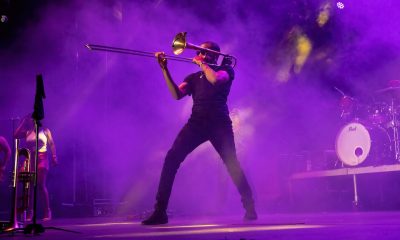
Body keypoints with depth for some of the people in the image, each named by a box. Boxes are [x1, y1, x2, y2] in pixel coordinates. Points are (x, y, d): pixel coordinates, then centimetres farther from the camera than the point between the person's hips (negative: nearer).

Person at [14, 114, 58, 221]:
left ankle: (47, 211, -5)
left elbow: (51, 144, 4)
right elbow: (16, 135, -3)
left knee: (41, 185, -10)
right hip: (30, 159, 3)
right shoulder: (27, 132, 13)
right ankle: (30, 211, 5)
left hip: (42, 158, -3)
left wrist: (54, 156, -8)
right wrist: (23, 122, 3)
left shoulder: (45, 130, 8)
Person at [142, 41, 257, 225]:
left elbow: (215, 79, -14)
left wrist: (201, 64, 0)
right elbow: (177, 95, 3)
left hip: (219, 123, -3)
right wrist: (165, 70, -3)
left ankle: (250, 207, 11)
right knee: (172, 158, -14)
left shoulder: (225, 70, 11)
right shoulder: (193, 77, 21)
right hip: (196, 122, 3)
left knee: (231, 163, -9)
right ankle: (160, 211, -13)